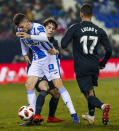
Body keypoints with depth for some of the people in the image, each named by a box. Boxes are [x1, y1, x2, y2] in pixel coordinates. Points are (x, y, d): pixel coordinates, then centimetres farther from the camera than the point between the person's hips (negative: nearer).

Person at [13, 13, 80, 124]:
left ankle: (73, 114, -9)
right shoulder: (20, 31, -2)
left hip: (48, 58, -6)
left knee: (58, 85, -12)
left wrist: (30, 36, -60)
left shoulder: (37, 27, -22)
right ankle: (34, 116, -2)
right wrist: (25, 54, 16)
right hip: (36, 61, 6)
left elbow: (44, 37, -45)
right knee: (28, 85, -7)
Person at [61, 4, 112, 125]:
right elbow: (109, 50, 1)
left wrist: (68, 34, 11)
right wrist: (102, 63, 18)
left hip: (81, 67, -4)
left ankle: (103, 106, -33)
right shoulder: (99, 31, 3)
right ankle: (91, 116, 31)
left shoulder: (75, 28, -8)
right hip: (94, 66, 4)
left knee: (89, 95, -3)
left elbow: (63, 45, -9)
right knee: (90, 89, 27)